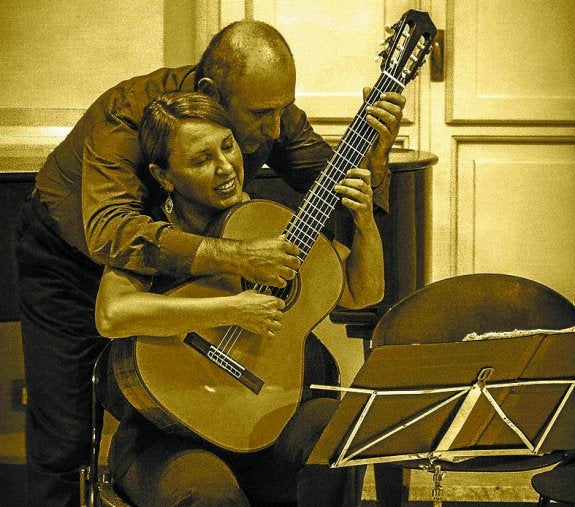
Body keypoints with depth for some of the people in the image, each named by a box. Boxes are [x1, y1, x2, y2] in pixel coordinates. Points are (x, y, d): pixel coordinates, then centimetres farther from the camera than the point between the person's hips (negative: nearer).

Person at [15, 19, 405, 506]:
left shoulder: (272, 112, -19)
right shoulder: (128, 114, -37)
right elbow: (106, 232, -51)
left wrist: (375, 151, -35)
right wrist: (236, 256, -57)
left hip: (179, 270, 4)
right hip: (70, 260, -4)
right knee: (63, 440, -5)